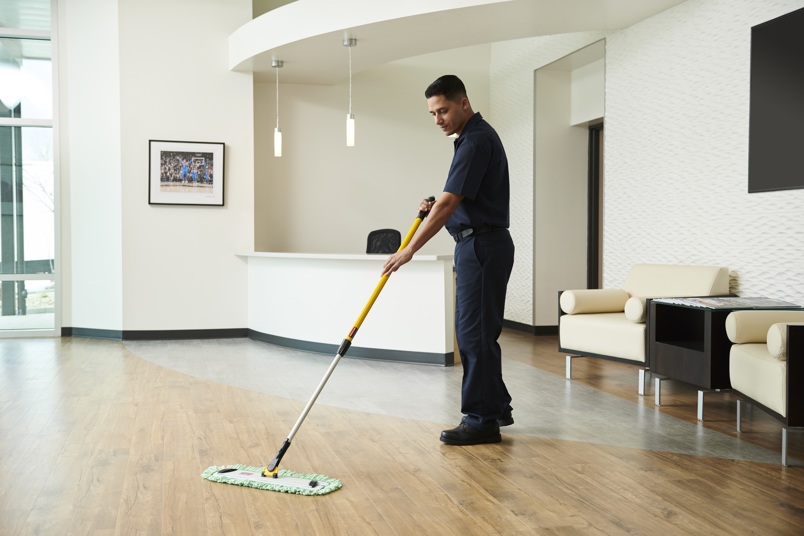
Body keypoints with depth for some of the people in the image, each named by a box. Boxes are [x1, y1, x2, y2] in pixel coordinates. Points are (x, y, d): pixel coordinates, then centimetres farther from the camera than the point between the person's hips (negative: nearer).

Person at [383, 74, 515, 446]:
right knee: (476, 331, 14)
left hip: (482, 246, -11)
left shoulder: (477, 140, -17)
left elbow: (448, 203, -23)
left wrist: (410, 249, -22)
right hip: (476, 245, 11)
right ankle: (496, 408, 24)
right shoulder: (473, 137, 17)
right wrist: (436, 207, 8)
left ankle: (482, 420, 1)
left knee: (475, 332, -6)